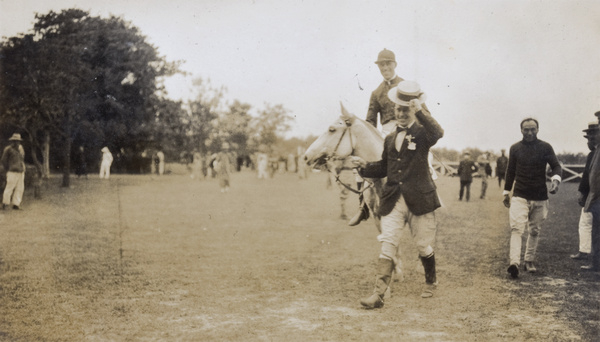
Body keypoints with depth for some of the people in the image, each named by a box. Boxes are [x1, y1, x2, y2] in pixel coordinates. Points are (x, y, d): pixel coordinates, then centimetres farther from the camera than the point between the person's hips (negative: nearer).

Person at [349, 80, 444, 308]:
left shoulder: (422, 133, -1)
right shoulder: (390, 139, 16)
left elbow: (438, 133, -25)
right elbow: (384, 168, 21)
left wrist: (421, 111, -36)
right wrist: (364, 166, 3)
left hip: (419, 199, -3)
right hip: (392, 201, 4)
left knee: (424, 246, 10)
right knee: (387, 245, -6)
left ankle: (431, 283, 35)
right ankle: (378, 294, -10)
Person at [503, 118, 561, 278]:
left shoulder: (545, 147, 3)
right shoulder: (515, 148, 6)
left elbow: (556, 165, 1)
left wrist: (556, 179, -21)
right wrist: (506, 192, 14)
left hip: (540, 197, 1)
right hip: (519, 196, -1)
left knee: (534, 231, 9)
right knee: (517, 228, -17)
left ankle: (529, 262, 23)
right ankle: (514, 262, -29)